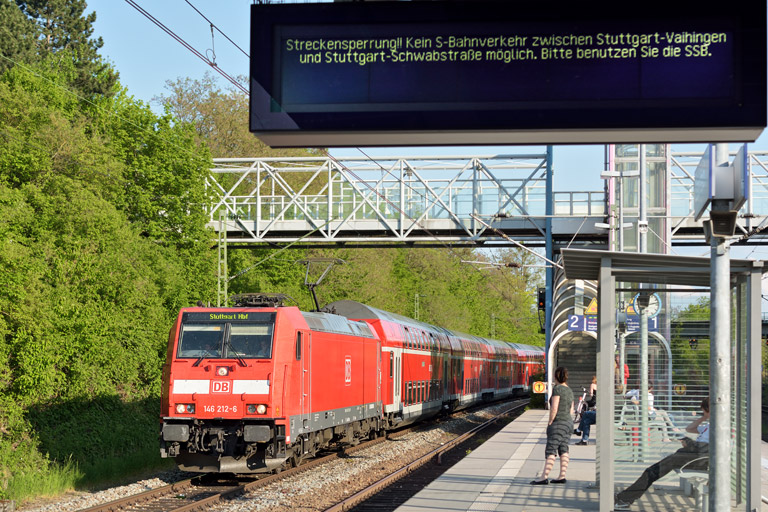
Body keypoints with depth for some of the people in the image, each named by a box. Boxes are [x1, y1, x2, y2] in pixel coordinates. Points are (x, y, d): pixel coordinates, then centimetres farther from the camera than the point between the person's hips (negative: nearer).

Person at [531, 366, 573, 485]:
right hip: (568, 422, 9)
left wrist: (549, 423, -12)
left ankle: (544, 477, -16)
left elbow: (554, 409, -19)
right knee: (563, 450, 9)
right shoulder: (569, 391, 13)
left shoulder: (557, 388, -13)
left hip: (558, 422, -9)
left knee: (550, 451, -11)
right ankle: (562, 476, 9)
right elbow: (571, 411, 16)